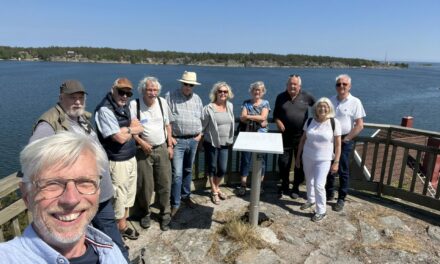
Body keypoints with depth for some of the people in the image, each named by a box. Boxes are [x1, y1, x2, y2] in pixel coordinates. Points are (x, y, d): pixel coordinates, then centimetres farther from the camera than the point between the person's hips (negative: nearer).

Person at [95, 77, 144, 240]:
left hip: (131, 158, 9)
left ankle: (123, 224, 36)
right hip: (117, 162, -9)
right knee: (119, 196, 4)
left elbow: (139, 128, 5)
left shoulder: (124, 107, 8)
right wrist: (131, 130, -5)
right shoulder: (105, 110, -18)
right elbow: (120, 137, -24)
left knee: (129, 194, 19)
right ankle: (121, 228, 22)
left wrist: (126, 130, -13)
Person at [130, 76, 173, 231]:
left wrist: (170, 146, 8)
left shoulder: (162, 102, 3)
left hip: (162, 149, 3)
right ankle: (145, 213, 28)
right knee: (145, 185, 4)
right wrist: (141, 142, -17)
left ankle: (165, 214, 23)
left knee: (164, 183, 6)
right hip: (143, 150, -3)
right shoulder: (134, 104, -9)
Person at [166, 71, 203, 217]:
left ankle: (185, 196, 34)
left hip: (193, 140, 5)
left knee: (188, 170, 17)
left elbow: (202, 118, 18)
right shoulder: (171, 96, -6)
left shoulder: (197, 98, 10)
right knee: (177, 173, -6)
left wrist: (200, 134, 9)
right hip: (178, 140, -5)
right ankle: (175, 203, 7)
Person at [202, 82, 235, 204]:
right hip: (211, 143, -4)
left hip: (225, 143, 5)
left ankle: (216, 188, 36)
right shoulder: (209, 108, -14)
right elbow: (201, 125, -9)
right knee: (212, 168, 10)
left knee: (223, 169, 9)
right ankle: (214, 192, 29)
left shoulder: (230, 106, 4)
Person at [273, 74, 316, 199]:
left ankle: (296, 187, 25)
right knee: (283, 162, 5)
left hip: (301, 136, 0)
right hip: (285, 135, 1)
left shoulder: (306, 97, -2)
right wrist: (278, 122, -10)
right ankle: (284, 186, 25)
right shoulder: (281, 97, 2)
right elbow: (275, 114, 9)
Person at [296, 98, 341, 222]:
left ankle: (321, 211, 12)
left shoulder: (334, 123, -11)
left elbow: (338, 144, -6)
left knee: (319, 185, -6)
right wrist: (298, 156, 7)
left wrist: (336, 162, -8)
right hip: (307, 157, 4)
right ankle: (310, 200, 43)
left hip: (324, 160, -4)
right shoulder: (309, 121, -3)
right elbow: (303, 139, 5)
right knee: (309, 181, 18)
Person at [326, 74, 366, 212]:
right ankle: (329, 193, 32)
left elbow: (359, 125, -11)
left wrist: (345, 139, -12)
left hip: (344, 141, -4)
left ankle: (341, 199, 17)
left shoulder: (355, 102, -9)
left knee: (343, 171, 4)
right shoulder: (330, 100, 5)